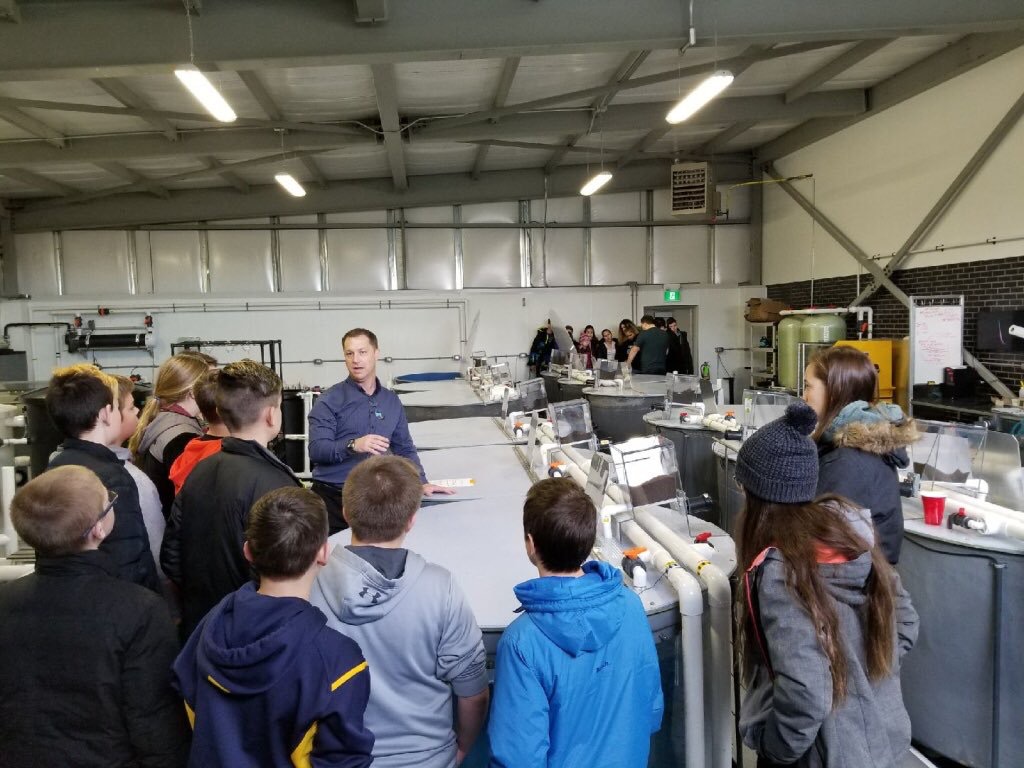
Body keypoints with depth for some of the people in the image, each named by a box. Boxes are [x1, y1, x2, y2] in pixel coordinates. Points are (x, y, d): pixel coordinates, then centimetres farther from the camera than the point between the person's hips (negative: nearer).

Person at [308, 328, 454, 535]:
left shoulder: (392, 401, 8)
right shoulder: (329, 401, -5)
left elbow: (405, 448, 14)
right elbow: (316, 449, -14)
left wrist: (421, 482, 3)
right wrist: (353, 446, -29)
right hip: (332, 498, -3)